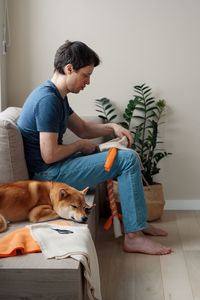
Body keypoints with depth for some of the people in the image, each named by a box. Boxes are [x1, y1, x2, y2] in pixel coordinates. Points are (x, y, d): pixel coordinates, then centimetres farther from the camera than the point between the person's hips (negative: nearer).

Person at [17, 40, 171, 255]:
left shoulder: (57, 96, 12)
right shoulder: (47, 100, -22)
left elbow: (83, 129, 21)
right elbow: (49, 155, -25)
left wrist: (112, 127, 3)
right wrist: (81, 145, -8)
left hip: (54, 168, 11)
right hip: (49, 175, -11)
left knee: (126, 155, 17)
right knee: (128, 159, -13)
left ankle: (139, 222, 20)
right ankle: (133, 237, -8)